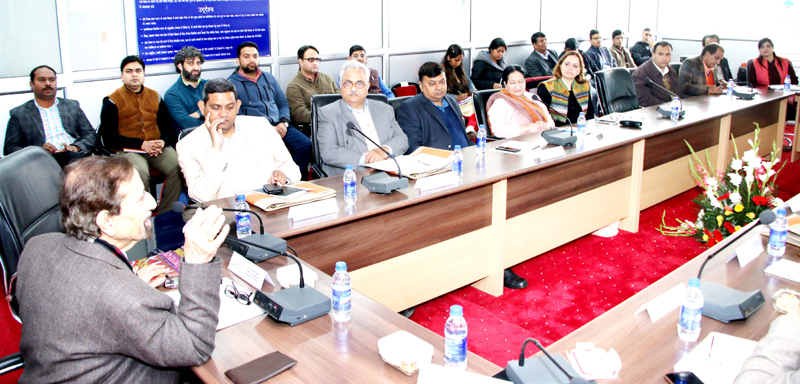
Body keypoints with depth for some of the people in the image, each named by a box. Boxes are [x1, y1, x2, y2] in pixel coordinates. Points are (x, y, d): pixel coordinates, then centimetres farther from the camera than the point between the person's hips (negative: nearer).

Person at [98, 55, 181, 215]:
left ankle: (165, 214, -14)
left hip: (157, 148, 4)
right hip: (127, 151, -3)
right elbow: (109, 138, -3)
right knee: (141, 172, -36)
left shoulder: (155, 97, 17)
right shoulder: (113, 101, 4)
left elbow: (168, 128, 16)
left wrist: (162, 142, -8)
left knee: (179, 166, -26)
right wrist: (142, 144, -13)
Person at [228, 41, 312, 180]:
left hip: (278, 126, 5)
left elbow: (284, 103, 23)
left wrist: (283, 122, -1)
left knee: (306, 145, -21)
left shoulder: (269, 78, 23)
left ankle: (296, 181, -10)